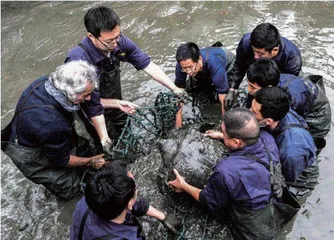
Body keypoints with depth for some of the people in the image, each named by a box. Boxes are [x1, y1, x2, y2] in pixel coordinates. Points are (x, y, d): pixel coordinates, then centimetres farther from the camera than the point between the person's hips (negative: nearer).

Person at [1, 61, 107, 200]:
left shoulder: (47, 81, -23)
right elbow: (61, 160, -24)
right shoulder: (51, 124, -44)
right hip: (33, 158, -7)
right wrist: (91, 161, -9)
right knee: (71, 188, 9)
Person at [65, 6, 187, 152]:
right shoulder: (79, 61, -38)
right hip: (96, 114, -5)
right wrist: (105, 140, -30)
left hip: (116, 105, 5)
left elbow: (147, 65, -14)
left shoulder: (119, 42, -23)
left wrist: (174, 89, -18)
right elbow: (90, 103, -32)